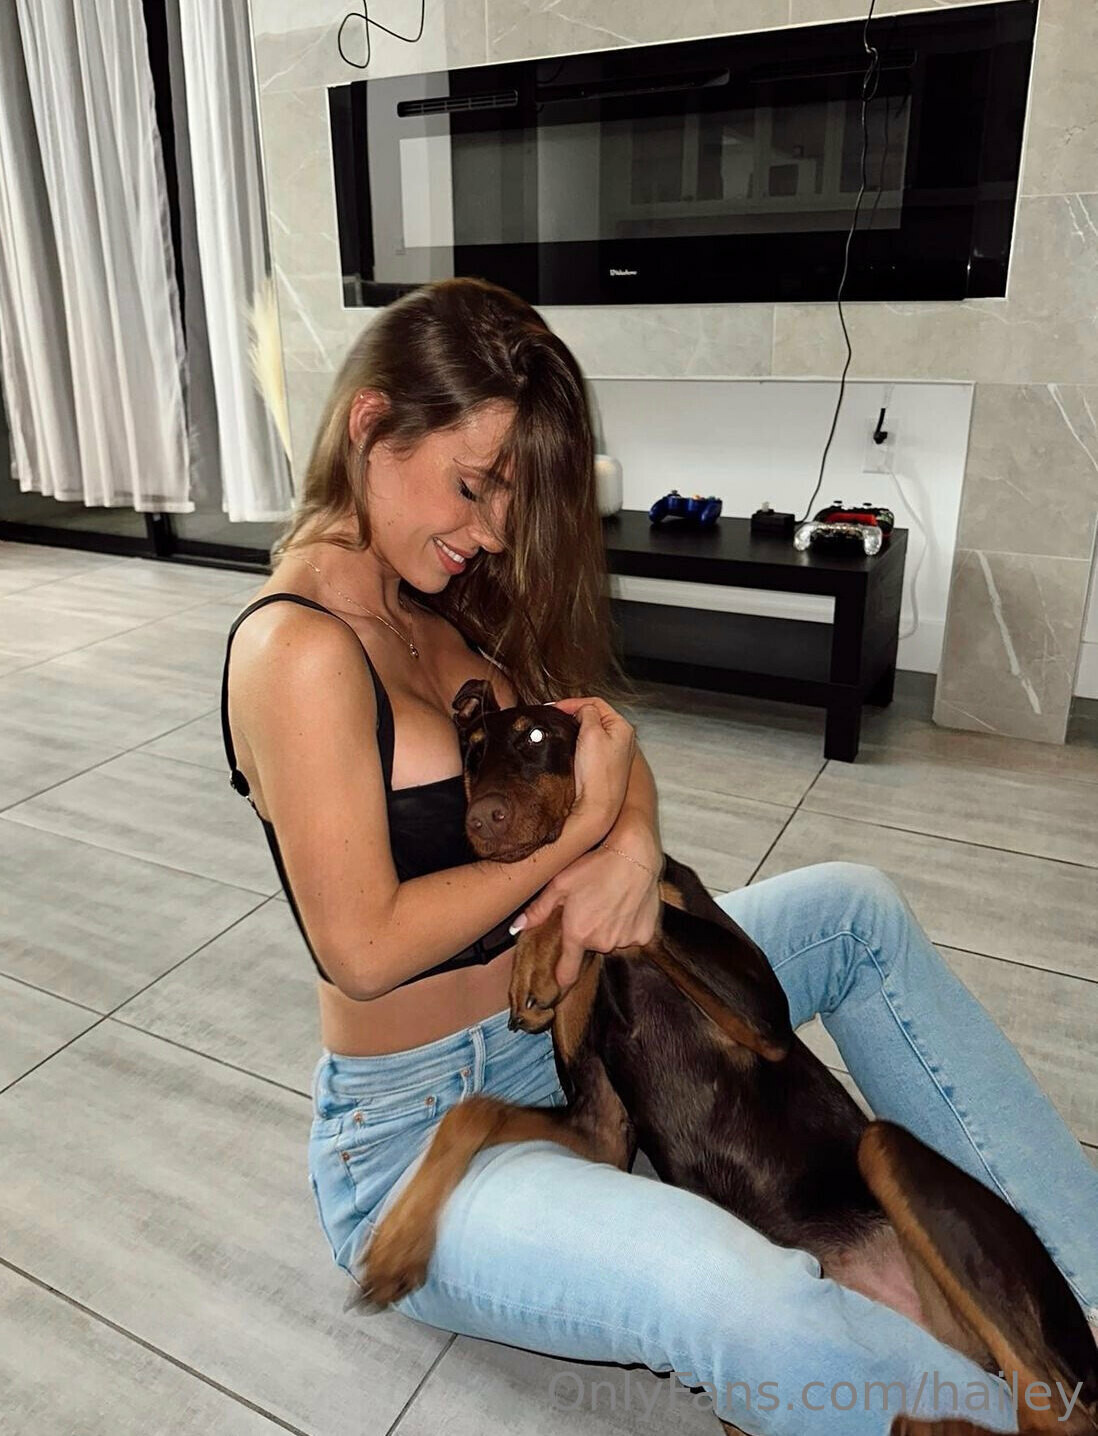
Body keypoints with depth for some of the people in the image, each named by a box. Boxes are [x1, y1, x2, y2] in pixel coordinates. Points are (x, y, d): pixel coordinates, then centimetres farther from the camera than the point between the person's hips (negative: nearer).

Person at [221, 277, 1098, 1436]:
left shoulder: (438, 603, 4)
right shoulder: (301, 651, -22)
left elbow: (602, 735, 6)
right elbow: (364, 948, -24)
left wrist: (633, 843, -16)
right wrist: (580, 829, -17)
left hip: (547, 1026, 9)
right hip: (415, 1125, -8)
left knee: (859, 910, 6)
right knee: (743, 1300, -36)